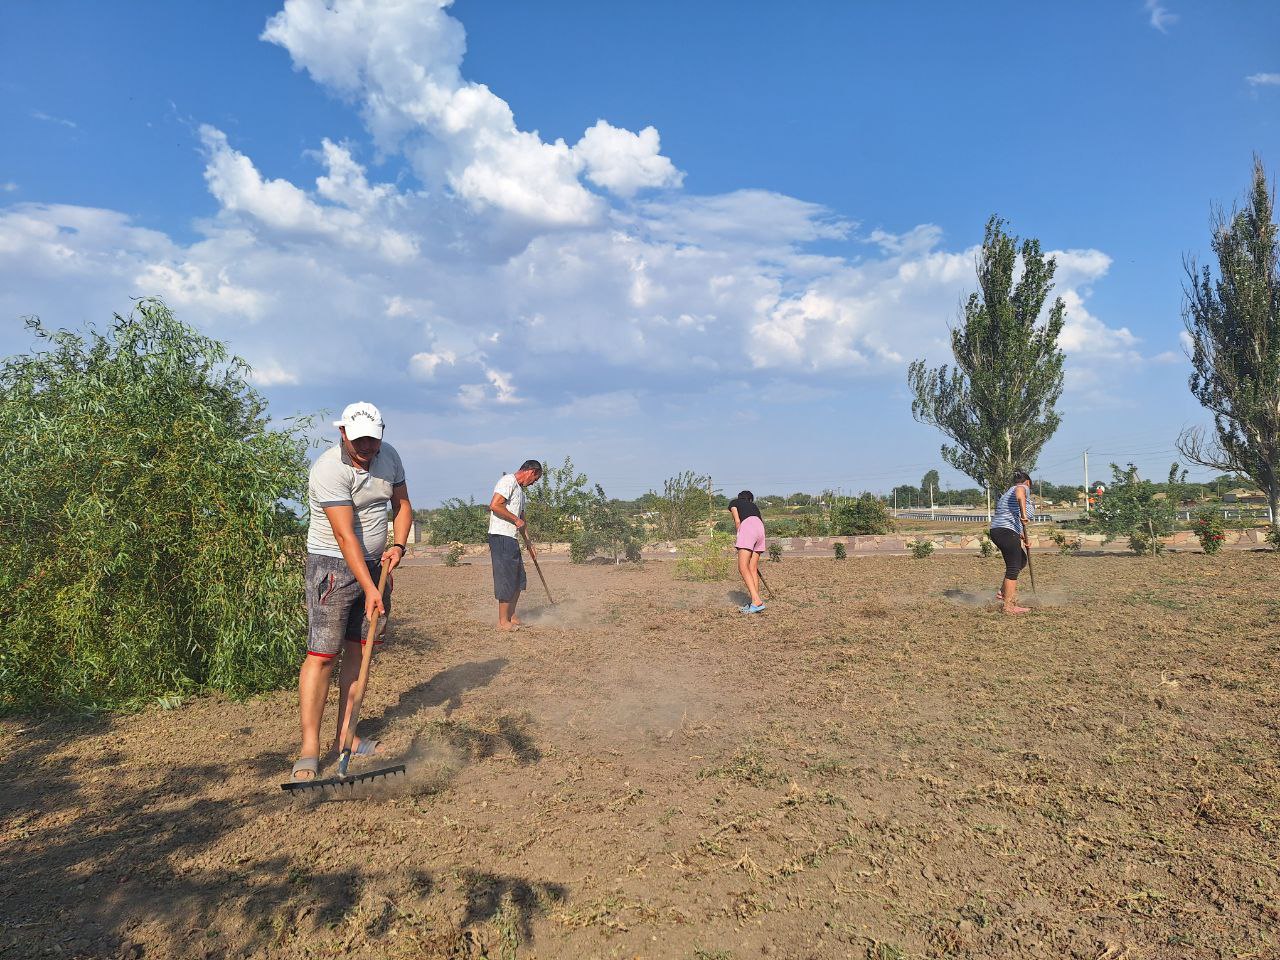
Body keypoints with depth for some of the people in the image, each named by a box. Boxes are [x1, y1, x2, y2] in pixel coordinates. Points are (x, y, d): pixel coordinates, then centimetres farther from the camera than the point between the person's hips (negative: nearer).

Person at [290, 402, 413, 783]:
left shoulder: (389, 456, 2)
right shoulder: (328, 469, -20)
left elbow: (402, 504, 14)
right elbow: (345, 536, -26)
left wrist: (397, 545, -3)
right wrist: (369, 589, -29)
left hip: (374, 564, 7)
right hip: (334, 565, -6)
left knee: (358, 650, 7)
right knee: (323, 654, -9)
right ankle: (309, 751, -4)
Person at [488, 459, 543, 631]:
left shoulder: (520, 490, 22)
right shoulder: (508, 481, -9)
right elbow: (495, 505, -22)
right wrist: (516, 520, -13)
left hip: (512, 539, 10)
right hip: (501, 537, -10)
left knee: (519, 580, 14)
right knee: (507, 579, -5)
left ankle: (511, 616, 25)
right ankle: (503, 621, 3)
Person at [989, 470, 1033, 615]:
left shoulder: (1008, 492, 28)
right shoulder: (1023, 488, 2)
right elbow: (1019, 493, -26)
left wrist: (1024, 538, 23)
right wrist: (1023, 514, -34)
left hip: (997, 531, 9)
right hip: (1007, 532, -9)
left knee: (1021, 560, 22)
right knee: (1013, 568, -5)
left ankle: (1003, 593, 21)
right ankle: (1009, 606, -4)